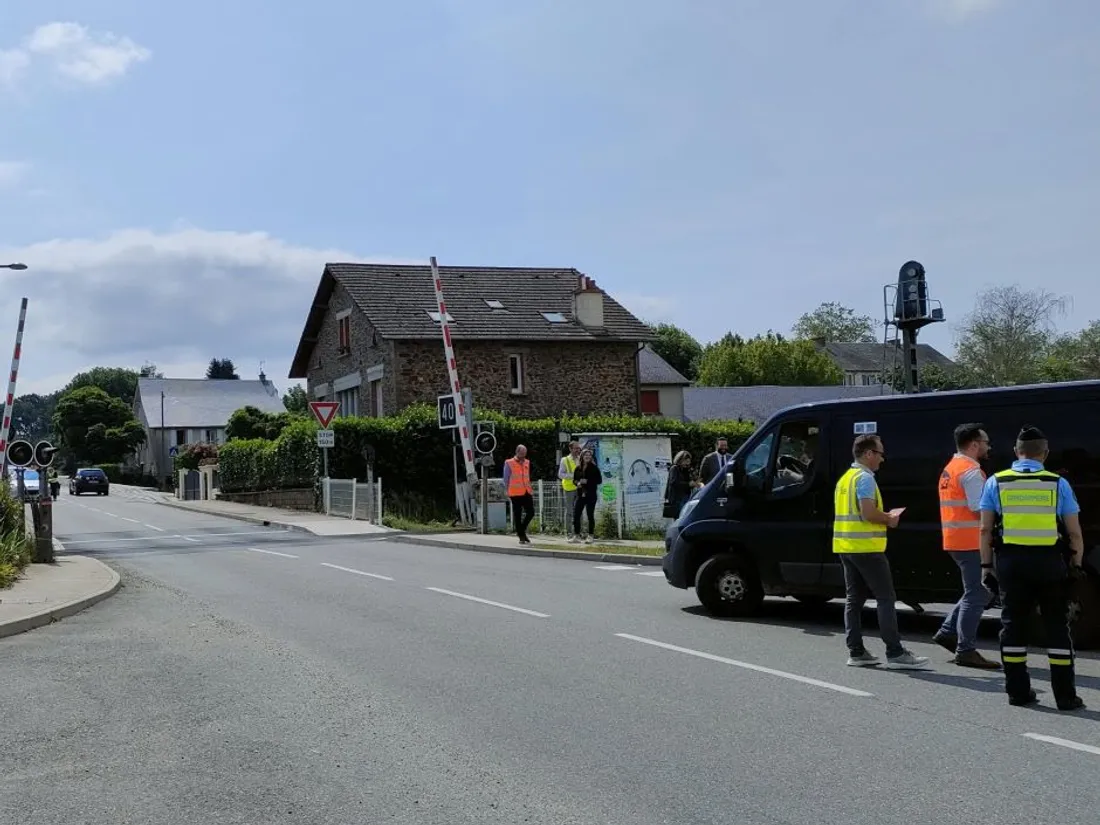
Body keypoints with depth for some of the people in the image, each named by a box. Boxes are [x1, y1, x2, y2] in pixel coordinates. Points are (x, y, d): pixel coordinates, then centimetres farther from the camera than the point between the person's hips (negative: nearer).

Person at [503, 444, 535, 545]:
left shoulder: (527, 462, 13)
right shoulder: (509, 463, -3)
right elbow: (506, 479, 0)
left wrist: (530, 489, 15)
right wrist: (508, 492, -3)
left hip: (526, 492, 5)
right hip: (516, 494, -5)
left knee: (531, 512, 0)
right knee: (517, 515, 1)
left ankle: (521, 530, 21)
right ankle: (521, 536, 8)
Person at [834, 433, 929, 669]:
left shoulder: (845, 478, 17)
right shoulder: (865, 478, -12)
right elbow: (868, 513, -22)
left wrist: (883, 517, 17)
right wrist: (889, 519, -4)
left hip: (845, 546, 9)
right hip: (866, 547, -9)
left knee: (854, 598, 9)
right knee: (886, 598, -5)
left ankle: (856, 652, 10)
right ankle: (895, 653, -6)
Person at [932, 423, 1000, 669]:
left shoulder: (950, 468, 17)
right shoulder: (971, 471, -14)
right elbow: (979, 508, -21)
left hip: (955, 539, 10)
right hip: (971, 540, -10)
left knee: (976, 591, 19)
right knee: (976, 594, -5)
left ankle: (948, 632, 18)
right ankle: (965, 650, -3)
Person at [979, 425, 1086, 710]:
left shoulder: (996, 482, 2)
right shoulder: (1058, 483, 0)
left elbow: (985, 529, 1)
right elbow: (1074, 532, 0)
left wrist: (986, 565, 7)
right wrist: (1076, 566, 9)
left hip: (1010, 561, 1)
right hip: (1049, 561, -1)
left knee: (1013, 623, 10)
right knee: (1056, 625, 7)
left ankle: (1017, 690, 13)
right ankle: (1065, 695, 8)